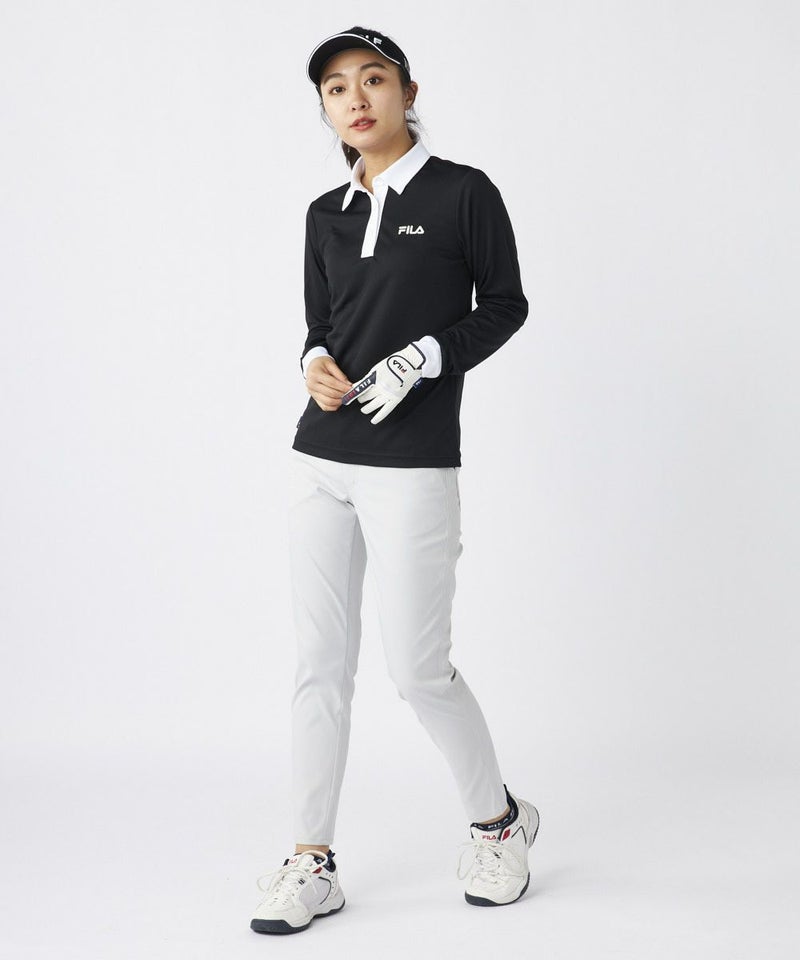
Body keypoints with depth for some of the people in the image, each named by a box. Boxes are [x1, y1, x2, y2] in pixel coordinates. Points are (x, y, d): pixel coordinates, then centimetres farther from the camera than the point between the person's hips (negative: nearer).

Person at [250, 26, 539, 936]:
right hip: (320, 459, 5)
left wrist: (425, 359, -13)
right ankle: (313, 862, 15)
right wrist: (315, 366, -5)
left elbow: (504, 306, 2)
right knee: (320, 661, 6)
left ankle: (498, 819, 24)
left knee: (417, 668, -1)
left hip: (411, 465, -5)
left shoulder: (464, 193, -2)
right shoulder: (325, 215, 12)